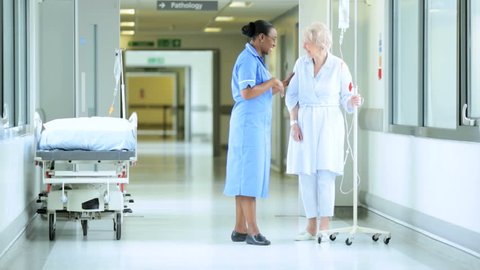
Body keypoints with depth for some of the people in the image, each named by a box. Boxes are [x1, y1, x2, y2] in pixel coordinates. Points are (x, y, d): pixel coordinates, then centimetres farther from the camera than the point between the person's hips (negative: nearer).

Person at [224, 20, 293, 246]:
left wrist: (281, 85, 15)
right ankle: (252, 231, -9)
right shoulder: (248, 59, -12)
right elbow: (247, 93, -21)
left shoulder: (256, 59, 18)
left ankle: (240, 229, 10)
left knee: (245, 176, 8)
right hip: (249, 123, -10)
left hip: (257, 125, 10)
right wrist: (272, 81, -11)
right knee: (249, 175, -9)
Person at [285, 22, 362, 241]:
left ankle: (324, 226, -5)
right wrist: (294, 123, -1)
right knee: (306, 175, 3)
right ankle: (311, 226, 10)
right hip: (305, 122, 3)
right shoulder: (301, 63, 4)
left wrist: (353, 101, -22)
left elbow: (345, 98, 0)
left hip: (329, 122, -3)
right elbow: (292, 96, 9)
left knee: (325, 174, -10)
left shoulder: (339, 66, -5)